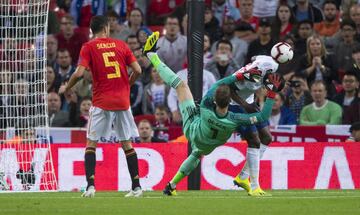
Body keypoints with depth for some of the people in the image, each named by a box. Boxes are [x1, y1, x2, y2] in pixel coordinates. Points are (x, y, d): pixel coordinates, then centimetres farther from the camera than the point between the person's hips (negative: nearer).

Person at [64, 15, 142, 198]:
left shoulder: (88, 47, -1)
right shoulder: (121, 45, 8)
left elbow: (79, 73, -12)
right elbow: (137, 70, 4)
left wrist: (67, 88, 6)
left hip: (102, 102, -3)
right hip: (123, 101, 3)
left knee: (91, 143, 5)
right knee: (127, 144, 10)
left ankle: (90, 185, -9)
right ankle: (136, 186, 7)